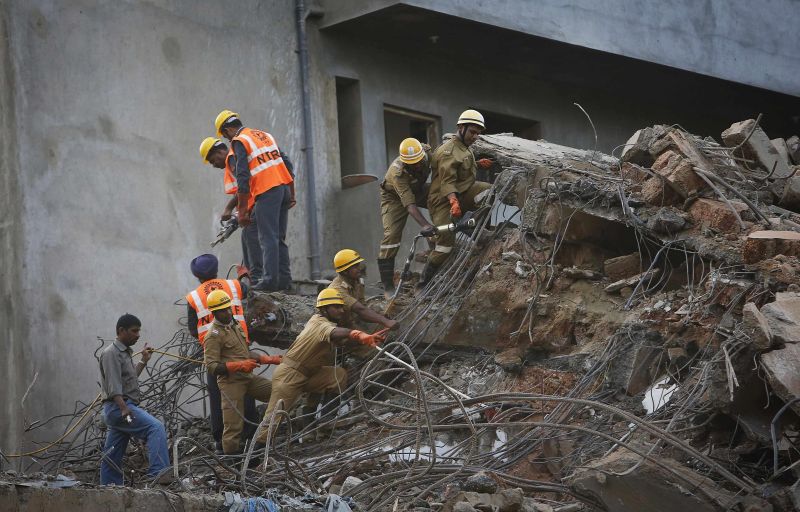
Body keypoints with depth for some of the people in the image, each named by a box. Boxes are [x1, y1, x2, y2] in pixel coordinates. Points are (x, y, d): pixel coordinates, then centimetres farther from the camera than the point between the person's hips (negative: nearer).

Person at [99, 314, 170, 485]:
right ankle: (158, 472, -37)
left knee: (112, 457, 9)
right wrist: (124, 409, -30)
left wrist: (143, 361, 32)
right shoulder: (111, 353, -9)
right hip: (118, 407, -11)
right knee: (156, 428, -25)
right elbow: (114, 385, -20)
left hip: (124, 409, 11)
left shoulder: (125, 353, 22)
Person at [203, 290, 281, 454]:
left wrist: (269, 360, 19)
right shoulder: (214, 336, -12)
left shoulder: (235, 325, 15)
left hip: (248, 378, 8)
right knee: (234, 424, -10)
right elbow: (212, 366, -18)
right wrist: (240, 366, -25)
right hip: (230, 382, -8)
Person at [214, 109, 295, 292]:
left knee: (268, 239, -8)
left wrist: (242, 210, -9)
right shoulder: (265, 135, 22)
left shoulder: (239, 141, -3)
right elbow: (285, 163, 20)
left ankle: (270, 280, -13)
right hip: (285, 188, 8)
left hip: (267, 192, -8)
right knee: (279, 238, 12)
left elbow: (243, 179, -10)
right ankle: (284, 279, 10)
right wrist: (291, 195, 22)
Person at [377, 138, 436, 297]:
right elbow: (409, 204, -46)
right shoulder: (397, 173, -41)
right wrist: (424, 225, -58)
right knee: (391, 235, -19)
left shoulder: (428, 151, -27)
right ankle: (388, 286, -17)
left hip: (419, 189, 6)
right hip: (395, 196, -6)